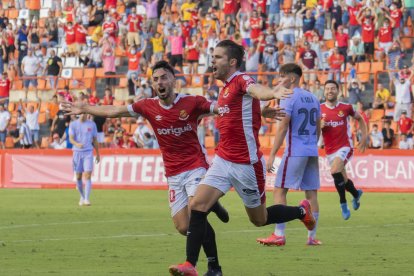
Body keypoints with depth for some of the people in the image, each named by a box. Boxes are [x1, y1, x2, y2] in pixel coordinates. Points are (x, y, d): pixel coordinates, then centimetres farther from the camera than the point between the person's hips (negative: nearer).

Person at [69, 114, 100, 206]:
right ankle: (82, 196, 28)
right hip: (77, 152, 1)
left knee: (88, 176, -13)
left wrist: (98, 154, 13)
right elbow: (71, 138, -7)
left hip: (88, 152, -1)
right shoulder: (73, 124, 3)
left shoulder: (92, 124, 6)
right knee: (78, 177, 7)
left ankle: (86, 199, -17)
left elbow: (95, 140, 12)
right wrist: (77, 144, -29)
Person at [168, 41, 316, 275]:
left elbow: (257, 90, -42)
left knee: (260, 219, 10)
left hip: (246, 164, -8)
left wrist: (273, 93, -65)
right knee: (197, 205, -9)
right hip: (223, 160, 8)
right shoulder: (227, 88, 11)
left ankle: (302, 211, 37)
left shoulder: (242, 80, -17)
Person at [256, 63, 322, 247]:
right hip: (312, 152, 7)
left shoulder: (288, 99, -9)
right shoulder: (312, 98, 13)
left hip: (295, 152, -7)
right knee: (311, 193, 7)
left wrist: (272, 155, -13)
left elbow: (282, 128, -14)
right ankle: (312, 236, 8)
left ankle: (279, 235, -9)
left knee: (279, 190, -3)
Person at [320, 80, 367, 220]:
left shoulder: (346, 108, -3)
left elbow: (360, 119, 14)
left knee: (335, 171, -28)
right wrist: (320, 126, -19)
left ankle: (343, 203, -16)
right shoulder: (319, 109, -2)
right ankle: (356, 194, 45)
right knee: (343, 180, 12)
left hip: (345, 147, -4)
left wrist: (364, 136, 8)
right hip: (330, 150, 4)